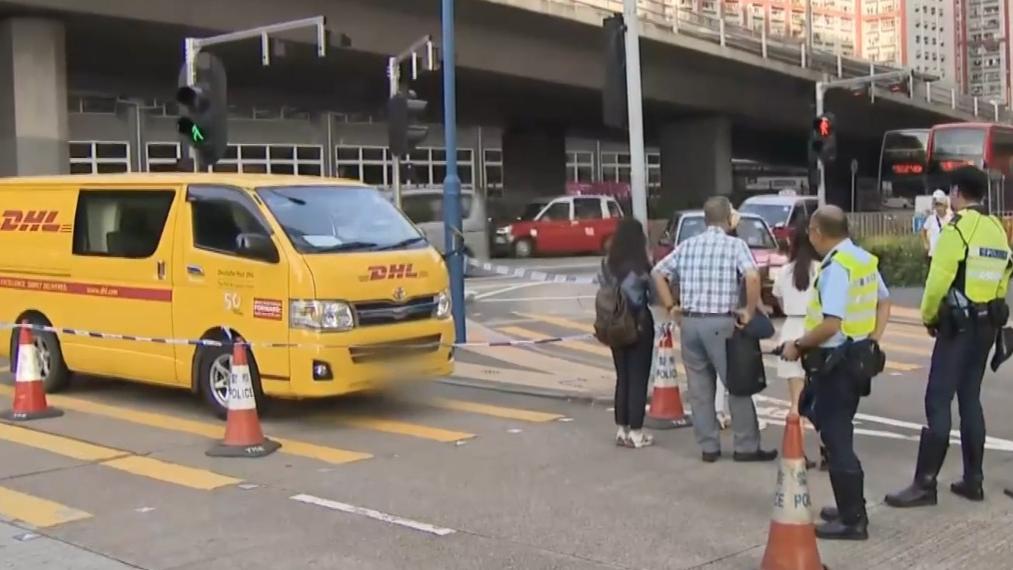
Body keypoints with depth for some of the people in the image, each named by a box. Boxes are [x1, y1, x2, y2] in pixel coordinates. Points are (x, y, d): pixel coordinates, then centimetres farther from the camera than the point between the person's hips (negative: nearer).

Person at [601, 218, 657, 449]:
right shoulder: (639, 264, -14)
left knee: (622, 377, 14)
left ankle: (621, 429, 18)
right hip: (638, 323, -5)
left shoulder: (607, 263, 2)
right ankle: (635, 432, 4)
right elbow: (652, 293, -10)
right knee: (638, 378, 3)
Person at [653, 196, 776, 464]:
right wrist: (750, 312, -10)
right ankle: (746, 446, 9)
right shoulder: (735, 244, -3)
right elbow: (752, 276, -19)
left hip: (689, 322, 5)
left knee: (699, 388, 10)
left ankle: (708, 447, 15)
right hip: (720, 323, -5)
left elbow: (658, 273, 12)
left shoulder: (687, 245, 11)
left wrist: (671, 307, 14)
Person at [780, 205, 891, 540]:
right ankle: (851, 509, 28)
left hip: (835, 362, -10)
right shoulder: (865, 259, 9)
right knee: (840, 434, 19)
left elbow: (830, 325, -27)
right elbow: (884, 301, 20)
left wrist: (797, 345, -15)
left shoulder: (835, 267, -21)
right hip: (857, 357, 10)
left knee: (836, 439, -2)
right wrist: (874, 339, 17)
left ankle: (852, 520, 3)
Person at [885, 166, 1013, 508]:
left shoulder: (957, 228, -13)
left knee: (938, 401, -8)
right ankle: (973, 480, 17)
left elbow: (939, 279, -16)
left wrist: (928, 316, -1)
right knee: (970, 399, 14)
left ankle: (925, 484, -10)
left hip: (958, 324, -8)